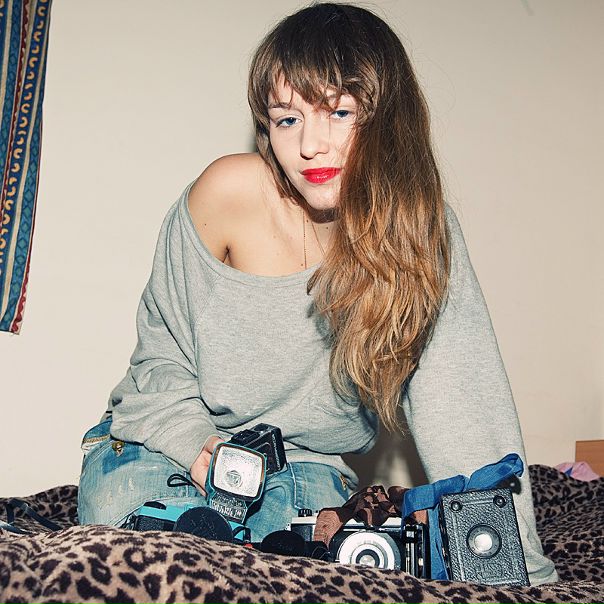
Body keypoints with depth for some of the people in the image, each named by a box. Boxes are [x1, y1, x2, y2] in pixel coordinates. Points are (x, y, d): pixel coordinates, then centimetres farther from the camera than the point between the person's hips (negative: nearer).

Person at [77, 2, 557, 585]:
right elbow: (162, 342, -4)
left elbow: (462, 411, -16)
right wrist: (194, 441, -19)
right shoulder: (229, 192, -19)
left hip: (304, 461, 1)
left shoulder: (421, 229, -14)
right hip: (178, 437, 0)